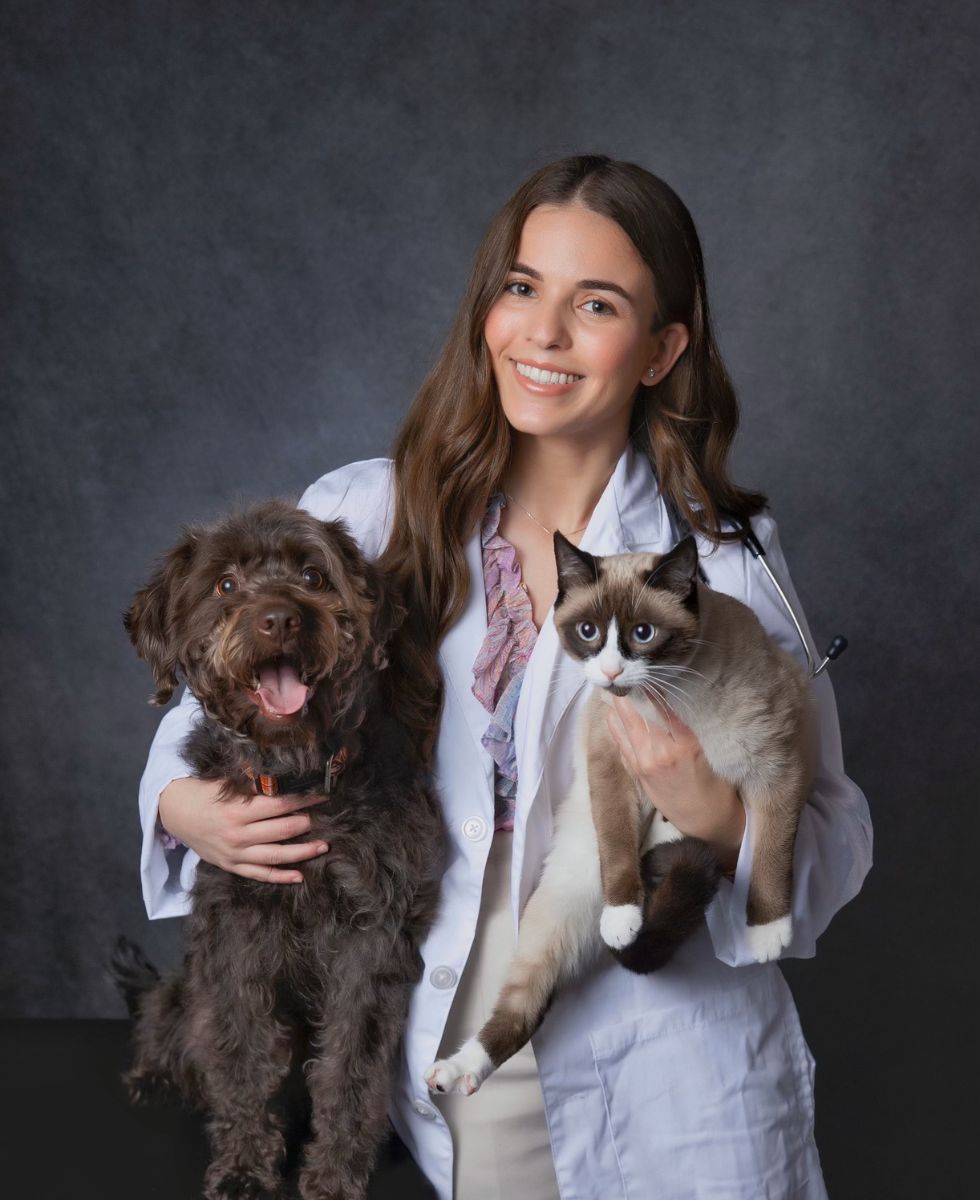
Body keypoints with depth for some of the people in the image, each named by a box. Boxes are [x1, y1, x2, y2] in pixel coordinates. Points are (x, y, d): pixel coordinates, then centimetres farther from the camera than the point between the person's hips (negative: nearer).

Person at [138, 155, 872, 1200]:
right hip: (441, 1059, 1)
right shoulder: (367, 517, -6)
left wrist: (722, 819, -26)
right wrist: (185, 808, -12)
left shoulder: (726, 561, -8)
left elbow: (834, 848, -6)